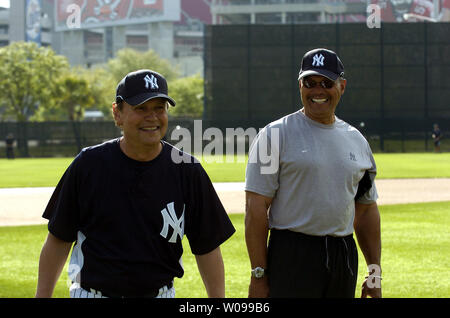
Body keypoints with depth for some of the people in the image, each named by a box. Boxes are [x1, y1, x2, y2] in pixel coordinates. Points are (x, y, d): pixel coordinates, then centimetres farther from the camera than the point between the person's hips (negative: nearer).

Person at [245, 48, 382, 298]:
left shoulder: (356, 140, 13)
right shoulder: (275, 134, -4)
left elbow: (366, 210, 19)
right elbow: (256, 207, -8)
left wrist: (375, 271, 14)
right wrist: (258, 276, -13)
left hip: (345, 256, 5)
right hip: (292, 256, -5)